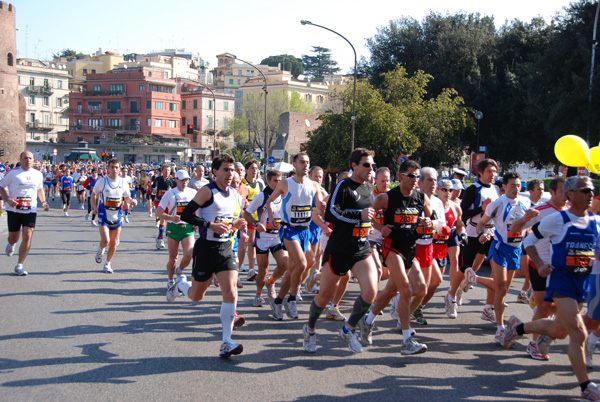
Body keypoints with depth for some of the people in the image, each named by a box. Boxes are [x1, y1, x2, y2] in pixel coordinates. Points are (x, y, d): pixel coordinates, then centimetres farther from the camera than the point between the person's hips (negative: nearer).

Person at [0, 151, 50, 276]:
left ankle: (19, 265, 0)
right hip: (14, 210, -2)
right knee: (13, 237, 9)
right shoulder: (13, 172, -3)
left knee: (27, 237, -10)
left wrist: (43, 202, 7)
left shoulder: (38, 174, 8)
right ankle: (11, 244, 49)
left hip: (30, 211, 2)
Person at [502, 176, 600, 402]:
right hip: (561, 281, -6)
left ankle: (518, 327, 42)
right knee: (578, 334, -13)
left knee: (558, 331, 18)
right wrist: (539, 265, -12)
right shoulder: (557, 220, -10)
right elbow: (529, 240, 0)